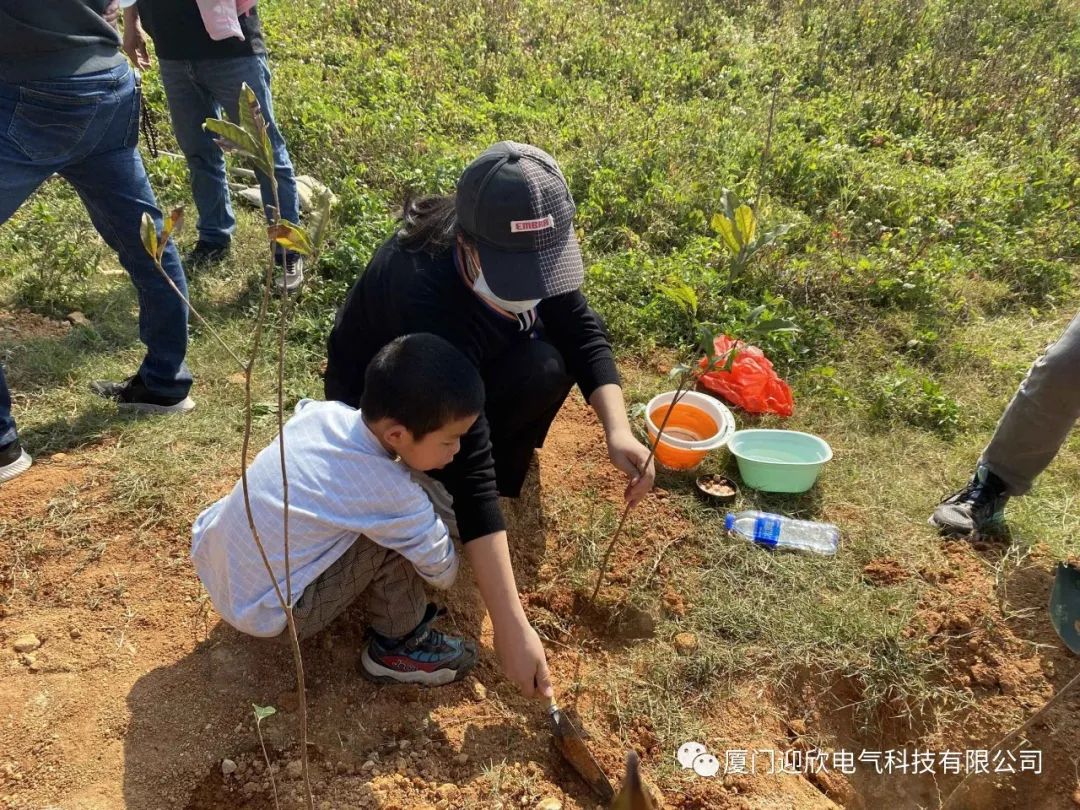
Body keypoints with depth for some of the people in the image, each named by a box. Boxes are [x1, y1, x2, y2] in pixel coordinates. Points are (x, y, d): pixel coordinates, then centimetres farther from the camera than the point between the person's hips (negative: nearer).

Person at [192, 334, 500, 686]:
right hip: (267, 614, -7)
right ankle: (398, 648, 6)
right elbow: (442, 572, -7)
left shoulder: (324, 411, -7)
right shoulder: (392, 496, -24)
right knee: (397, 540, -14)